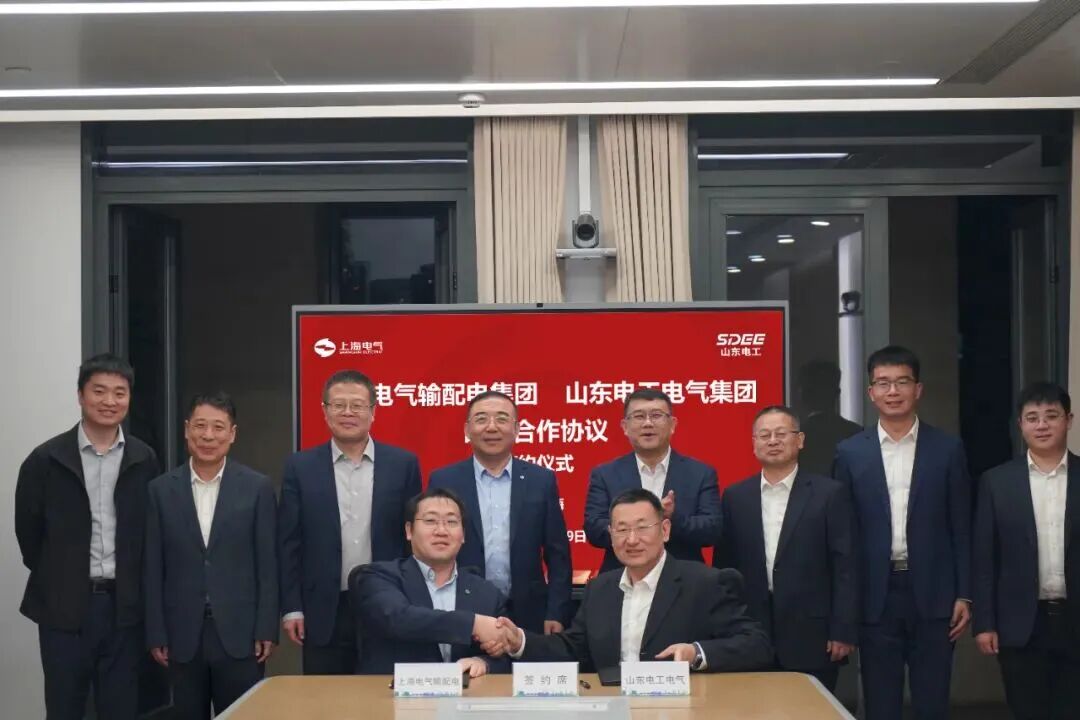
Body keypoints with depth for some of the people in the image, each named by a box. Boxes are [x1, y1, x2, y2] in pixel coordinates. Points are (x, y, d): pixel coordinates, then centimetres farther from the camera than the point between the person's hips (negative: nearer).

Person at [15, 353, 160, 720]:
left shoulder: (144, 460, 2)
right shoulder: (46, 459, -4)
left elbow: (152, 530, 8)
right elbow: (28, 531, 4)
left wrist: (132, 587, 6)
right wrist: (56, 579, 7)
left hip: (124, 605, 1)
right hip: (64, 607, -1)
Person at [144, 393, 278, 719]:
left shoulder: (257, 487, 0)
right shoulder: (161, 490, 4)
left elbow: (267, 565, 0)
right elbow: (153, 569, 4)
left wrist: (267, 630, -5)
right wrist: (156, 634, 0)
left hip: (240, 633, -1)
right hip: (183, 635, 2)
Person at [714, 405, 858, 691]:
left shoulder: (829, 493, 0)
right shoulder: (735, 496, 8)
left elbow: (845, 566, -2)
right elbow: (723, 566, 9)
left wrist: (844, 631, -7)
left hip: (811, 637, -2)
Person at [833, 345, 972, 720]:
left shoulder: (948, 449, 2)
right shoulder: (850, 452, 2)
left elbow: (961, 529, 3)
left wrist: (964, 595, -1)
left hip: (932, 594, 0)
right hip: (876, 597, 0)